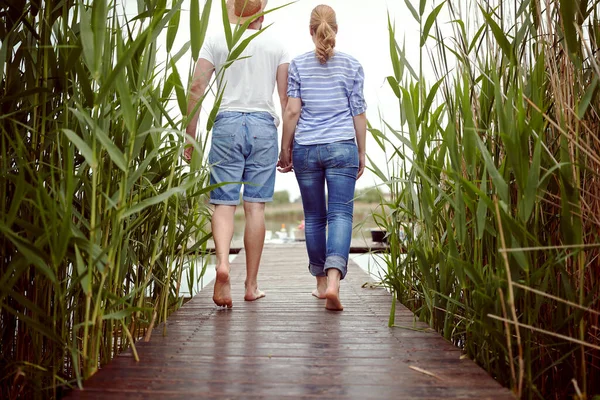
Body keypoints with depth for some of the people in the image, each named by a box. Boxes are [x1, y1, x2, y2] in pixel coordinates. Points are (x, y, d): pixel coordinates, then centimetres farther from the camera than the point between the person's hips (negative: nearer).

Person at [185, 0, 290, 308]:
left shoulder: (215, 42, 10)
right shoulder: (276, 46, 12)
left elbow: (197, 88, 0)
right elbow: (287, 99, 5)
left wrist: (190, 136, 3)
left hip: (227, 123, 0)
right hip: (264, 125, 1)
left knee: (224, 203, 1)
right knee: (255, 206, 2)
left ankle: (222, 262, -25)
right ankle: (252, 285, 9)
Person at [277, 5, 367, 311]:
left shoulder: (298, 64, 5)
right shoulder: (352, 65, 6)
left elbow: (292, 110, -1)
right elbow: (359, 113, 5)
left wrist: (285, 150, 6)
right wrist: (361, 152, 12)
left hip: (306, 149, 1)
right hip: (342, 148, -1)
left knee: (313, 217, 11)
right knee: (341, 214, -4)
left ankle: (321, 283, 21)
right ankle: (333, 281, -22)